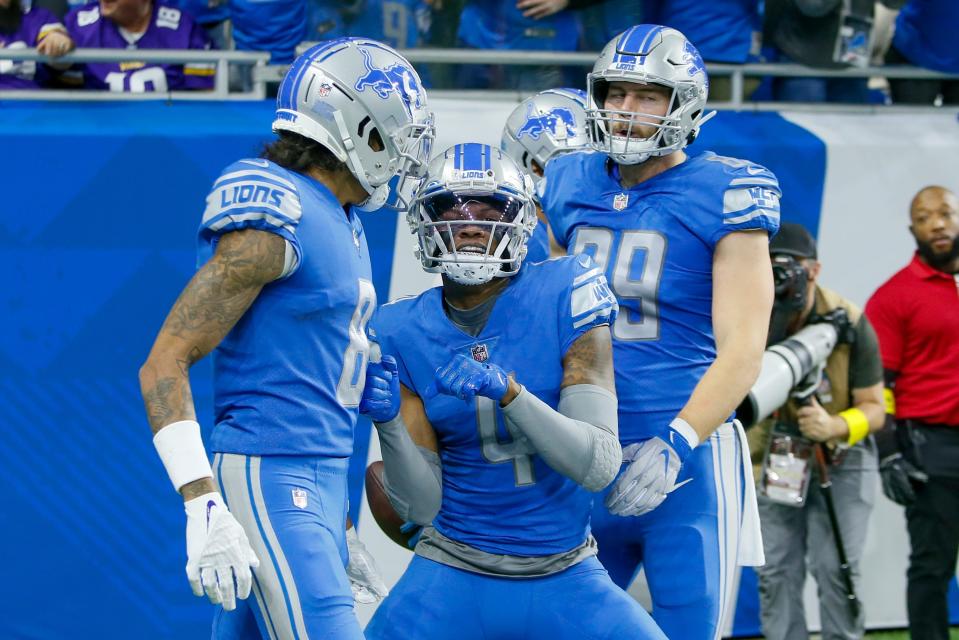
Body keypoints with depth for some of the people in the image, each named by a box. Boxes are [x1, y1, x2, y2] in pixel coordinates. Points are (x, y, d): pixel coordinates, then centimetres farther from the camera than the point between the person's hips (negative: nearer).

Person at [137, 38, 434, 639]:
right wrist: (204, 510, -22)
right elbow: (164, 365, -15)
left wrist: (340, 527, 25)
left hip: (320, 478, 9)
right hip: (267, 481, -9)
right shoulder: (275, 222, -12)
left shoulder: (344, 226, 17)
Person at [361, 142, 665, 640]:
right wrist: (388, 420, -21)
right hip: (454, 575, 1)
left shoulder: (563, 299, -9)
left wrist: (507, 391, -29)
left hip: (564, 578, -1)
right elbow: (421, 506, -3)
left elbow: (599, 466, -16)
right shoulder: (403, 334, -3)